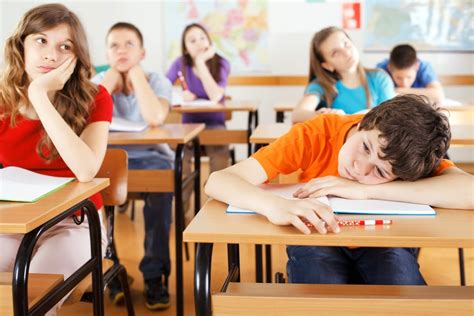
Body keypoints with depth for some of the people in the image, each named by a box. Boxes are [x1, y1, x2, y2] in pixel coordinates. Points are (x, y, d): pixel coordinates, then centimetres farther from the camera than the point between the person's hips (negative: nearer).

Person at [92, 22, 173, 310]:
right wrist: (111, 78, -9)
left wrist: (136, 74, -13)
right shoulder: (100, 81, 6)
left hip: (151, 157, -1)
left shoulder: (157, 81, -1)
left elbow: (155, 118, -24)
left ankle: (155, 275, -20)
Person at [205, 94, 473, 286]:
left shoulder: (412, 152, -21)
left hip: (384, 245, 0)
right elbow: (218, 181, -29)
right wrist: (275, 206, -50)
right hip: (317, 243, 0)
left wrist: (365, 190, -38)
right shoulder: (316, 135, -24)